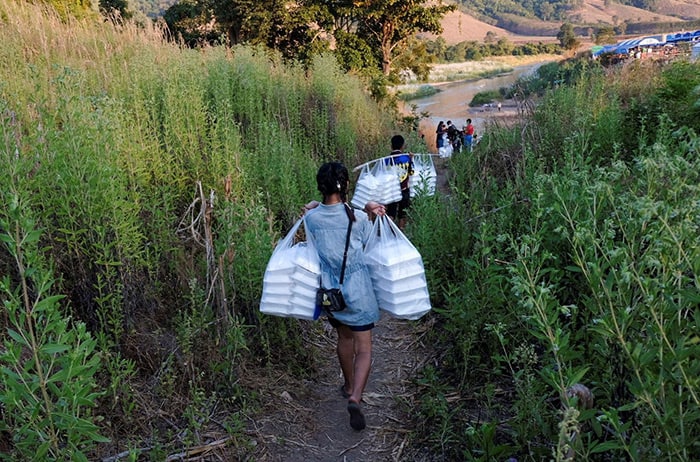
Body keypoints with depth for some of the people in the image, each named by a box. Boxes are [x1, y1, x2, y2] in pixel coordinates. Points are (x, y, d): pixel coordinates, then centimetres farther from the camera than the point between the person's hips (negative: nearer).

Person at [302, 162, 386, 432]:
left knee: (344, 338, 25)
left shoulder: (311, 218, -9)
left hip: (330, 290, 4)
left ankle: (349, 385, 44)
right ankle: (355, 397, -14)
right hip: (357, 291, -3)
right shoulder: (358, 218, -15)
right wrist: (370, 212, 1)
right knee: (364, 348, 5)